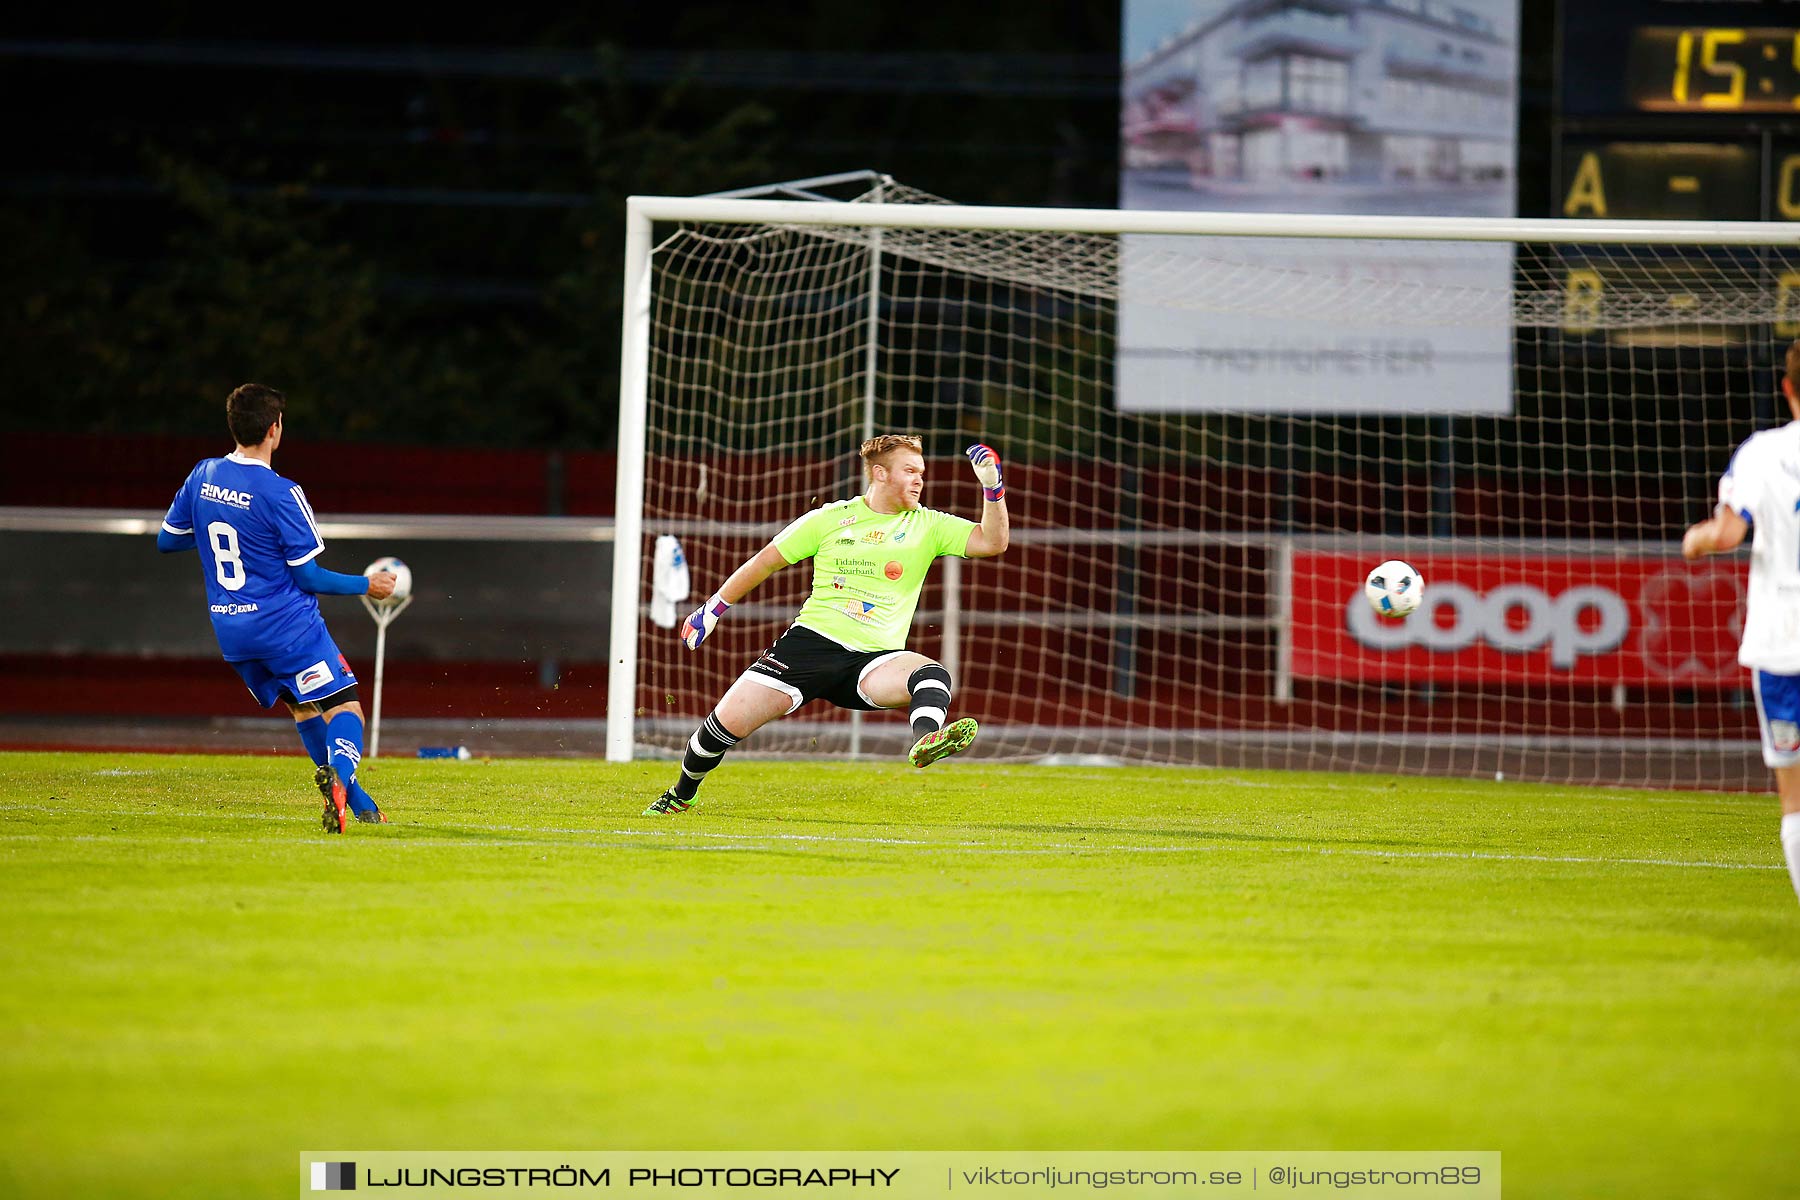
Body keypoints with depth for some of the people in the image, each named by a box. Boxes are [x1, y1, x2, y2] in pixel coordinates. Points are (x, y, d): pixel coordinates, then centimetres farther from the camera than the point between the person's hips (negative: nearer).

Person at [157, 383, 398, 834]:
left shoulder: (203, 476, 1)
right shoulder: (280, 493, -17)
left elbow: (166, 540, 15)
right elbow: (309, 577, -13)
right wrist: (367, 586, 1)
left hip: (230, 628, 7)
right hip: (288, 626, -7)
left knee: (304, 708, 22)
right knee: (345, 709, -7)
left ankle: (357, 802, 18)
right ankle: (338, 773, -38)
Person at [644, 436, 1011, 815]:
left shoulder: (928, 525, 7)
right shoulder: (830, 519, 5)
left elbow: (993, 542, -2)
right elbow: (765, 561, 13)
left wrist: (993, 487, -16)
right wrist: (712, 609, 15)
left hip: (875, 656, 0)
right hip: (812, 641, 0)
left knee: (933, 676, -33)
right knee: (728, 721, -8)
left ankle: (926, 741, -64)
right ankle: (681, 795, 18)